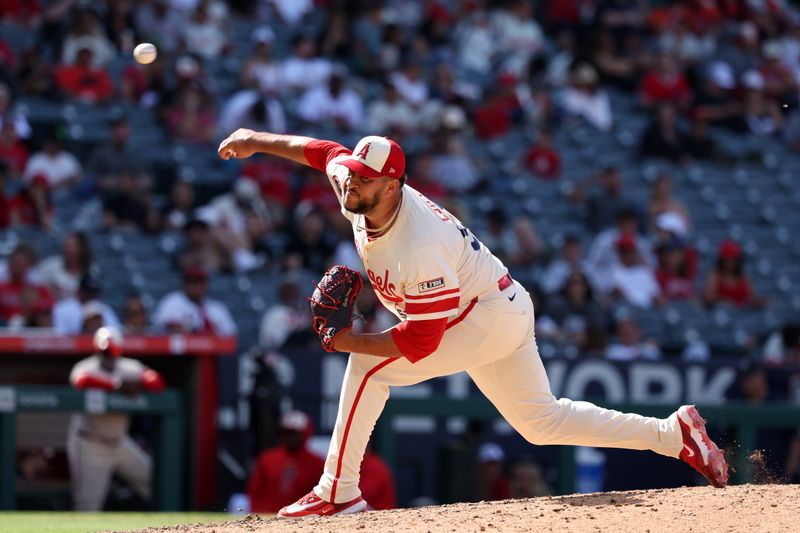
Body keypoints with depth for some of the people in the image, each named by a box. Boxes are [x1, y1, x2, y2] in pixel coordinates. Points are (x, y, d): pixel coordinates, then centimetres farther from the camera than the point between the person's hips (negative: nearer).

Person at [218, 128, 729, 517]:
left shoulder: (420, 248, -34)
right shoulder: (363, 191, -11)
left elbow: (419, 344, -31)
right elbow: (323, 151, 10)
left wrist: (351, 341, -26)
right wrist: (258, 140, 14)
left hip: (491, 316, -10)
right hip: (503, 312, 10)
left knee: (369, 368, -17)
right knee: (542, 421, 16)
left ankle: (338, 492, -12)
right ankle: (675, 432, 18)